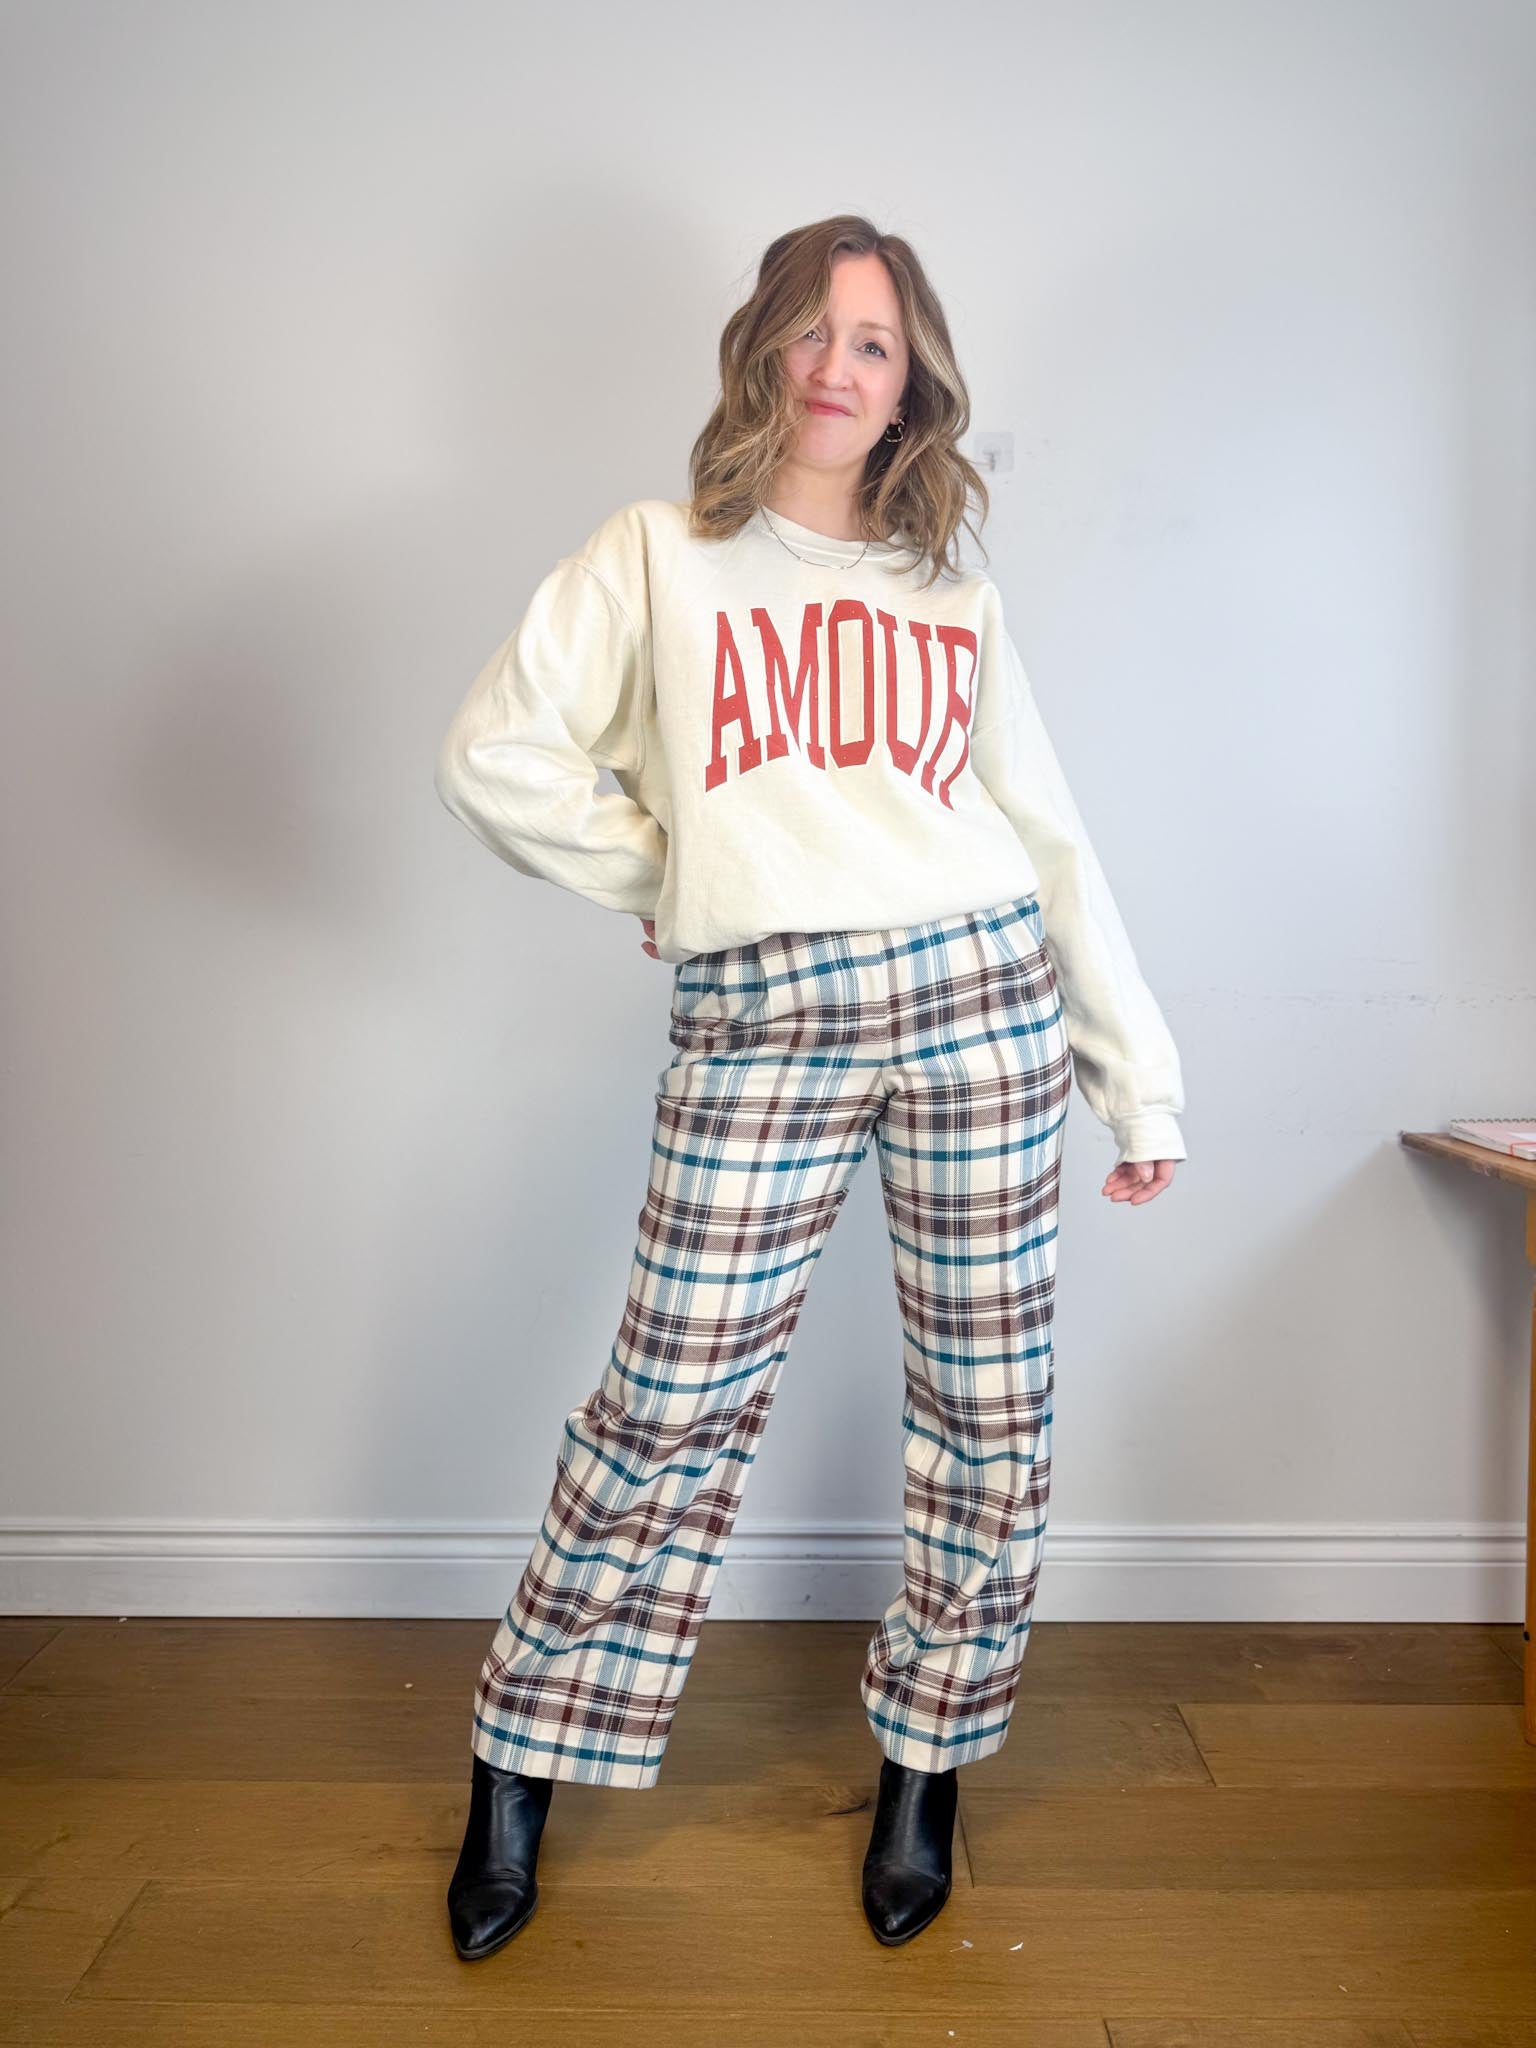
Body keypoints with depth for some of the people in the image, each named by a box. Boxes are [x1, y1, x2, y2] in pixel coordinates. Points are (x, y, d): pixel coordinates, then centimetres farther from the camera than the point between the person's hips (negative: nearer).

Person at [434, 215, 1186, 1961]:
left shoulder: (952, 598, 16)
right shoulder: (659, 557, 10)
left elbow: (1053, 843, 14)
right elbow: (494, 753, 2)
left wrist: (1142, 1082, 11)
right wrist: (665, 880, 4)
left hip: (977, 993, 3)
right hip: (756, 1024, -2)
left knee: (986, 1410, 6)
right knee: (669, 1407, 0)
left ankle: (923, 1769, 27)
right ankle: (518, 1767, 21)